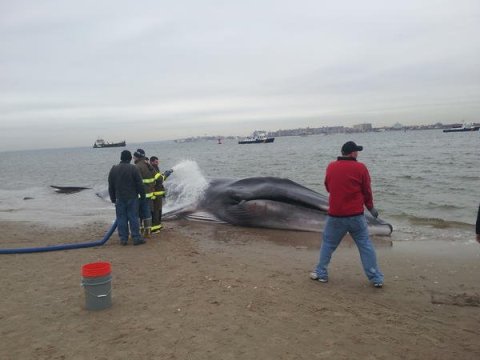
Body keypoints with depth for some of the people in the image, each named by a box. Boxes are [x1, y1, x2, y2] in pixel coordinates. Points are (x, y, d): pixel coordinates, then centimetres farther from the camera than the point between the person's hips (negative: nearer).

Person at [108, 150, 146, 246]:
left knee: (121, 219, 7)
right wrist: (142, 195, 2)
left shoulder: (113, 169, 6)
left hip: (119, 199, 3)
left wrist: (113, 199, 17)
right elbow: (139, 184, -8)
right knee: (133, 218, 0)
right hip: (132, 198, -3)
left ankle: (123, 239, 9)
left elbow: (111, 186, 11)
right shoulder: (133, 168, -8)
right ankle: (136, 238, 2)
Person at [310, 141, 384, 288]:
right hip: (356, 215, -1)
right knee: (365, 245, 8)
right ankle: (376, 278, 12)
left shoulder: (330, 167, 1)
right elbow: (367, 191, 1)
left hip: (335, 216, 2)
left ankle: (321, 273, 20)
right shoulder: (360, 168, -6)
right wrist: (371, 208, 17)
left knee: (328, 244, 15)